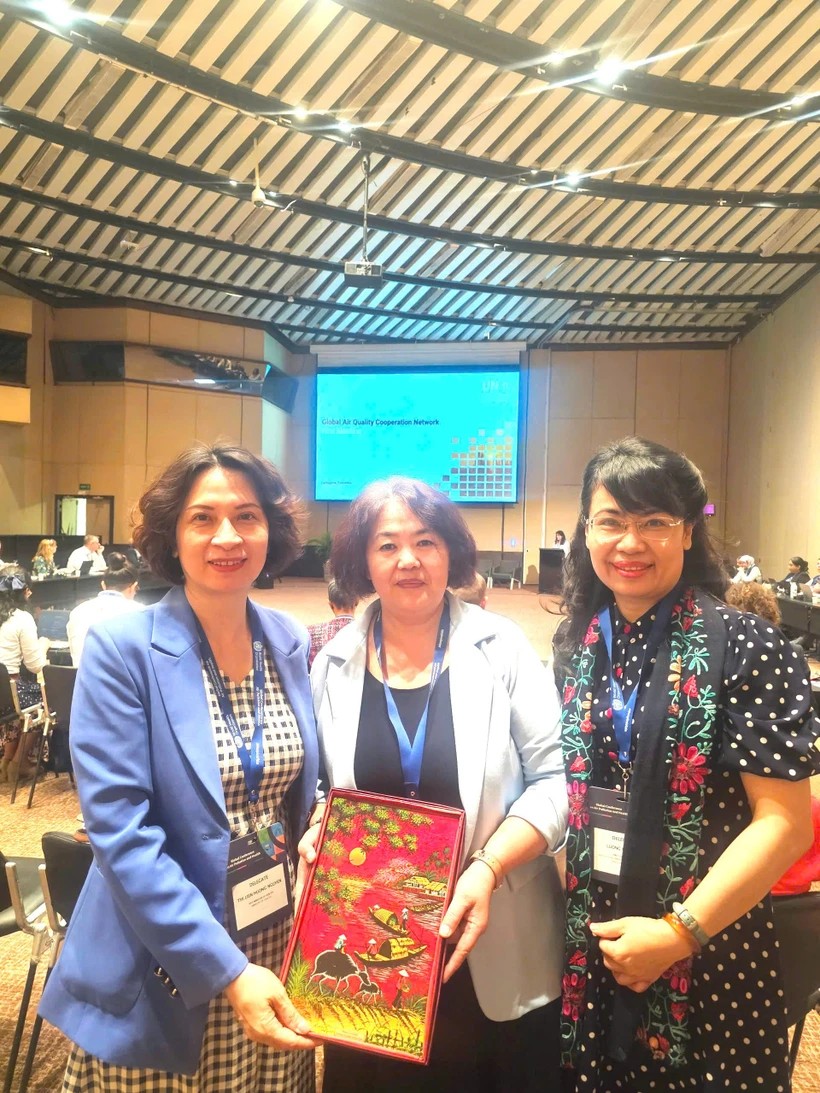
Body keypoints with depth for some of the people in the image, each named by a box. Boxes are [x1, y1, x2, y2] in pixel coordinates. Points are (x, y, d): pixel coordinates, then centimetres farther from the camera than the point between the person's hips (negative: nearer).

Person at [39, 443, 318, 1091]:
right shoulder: (121, 648, -15)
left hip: (281, 952, 5)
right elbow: (122, 835, -19)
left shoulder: (291, 643, 0)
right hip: (165, 980, -4)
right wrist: (226, 970, -22)